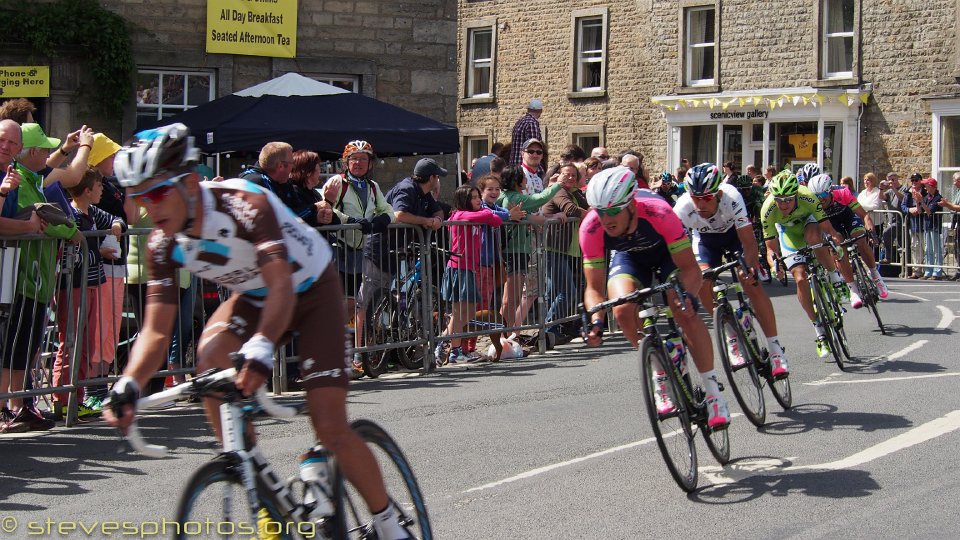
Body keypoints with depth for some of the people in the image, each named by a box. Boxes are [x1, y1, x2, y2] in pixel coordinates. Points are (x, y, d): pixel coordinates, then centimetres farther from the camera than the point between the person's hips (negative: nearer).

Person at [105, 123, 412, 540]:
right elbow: (156, 331, -17)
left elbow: (281, 286, -45)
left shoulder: (244, 204, -34)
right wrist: (129, 385, -36)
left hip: (312, 291, -5)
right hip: (253, 297, 5)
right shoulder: (163, 244, -17)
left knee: (330, 428, -15)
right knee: (210, 366, -28)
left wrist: (262, 348, -63)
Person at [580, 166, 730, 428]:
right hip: (629, 257, 2)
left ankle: (713, 392, -12)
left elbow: (690, 268, -33)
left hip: (668, 252, -2)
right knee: (623, 310, -24)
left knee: (685, 312, -24)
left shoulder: (658, 212, -39)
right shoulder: (591, 228, -33)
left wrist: (687, 295, -53)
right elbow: (594, 288, -25)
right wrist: (596, 322, -43)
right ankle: (661, 373, 1)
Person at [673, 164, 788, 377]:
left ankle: (775, 349, -10)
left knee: (751, 283, -18)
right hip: (705, 237, 2)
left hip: (734, 232, -2)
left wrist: (751, 268, -53)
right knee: (702, 282, -20)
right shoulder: (683, 208, -35)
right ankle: (732, 338, -1)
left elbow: (748, 241, -37)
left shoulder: (731, 197, -39)